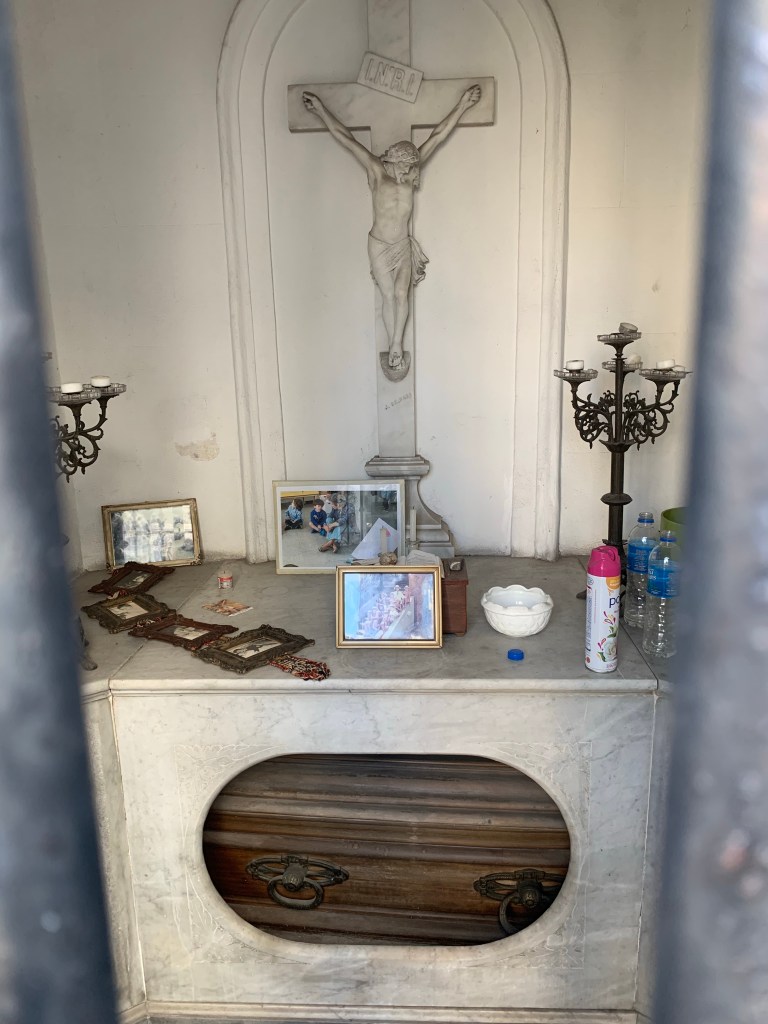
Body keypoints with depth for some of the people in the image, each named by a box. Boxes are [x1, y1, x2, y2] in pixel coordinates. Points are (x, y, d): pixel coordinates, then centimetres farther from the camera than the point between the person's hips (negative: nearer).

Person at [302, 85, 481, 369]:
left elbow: (438, 136, -2)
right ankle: (393, 345, 17)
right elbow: (345, 138, -12)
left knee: (401, 293, -9)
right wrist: (321, 110, -13)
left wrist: (462, 105, -2)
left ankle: (397, 344, 4)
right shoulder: (376, 171, -10)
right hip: (379, 246, -2)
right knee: (388, 296, 4)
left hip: (404, 246, 2)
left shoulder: (411, 169, -2)